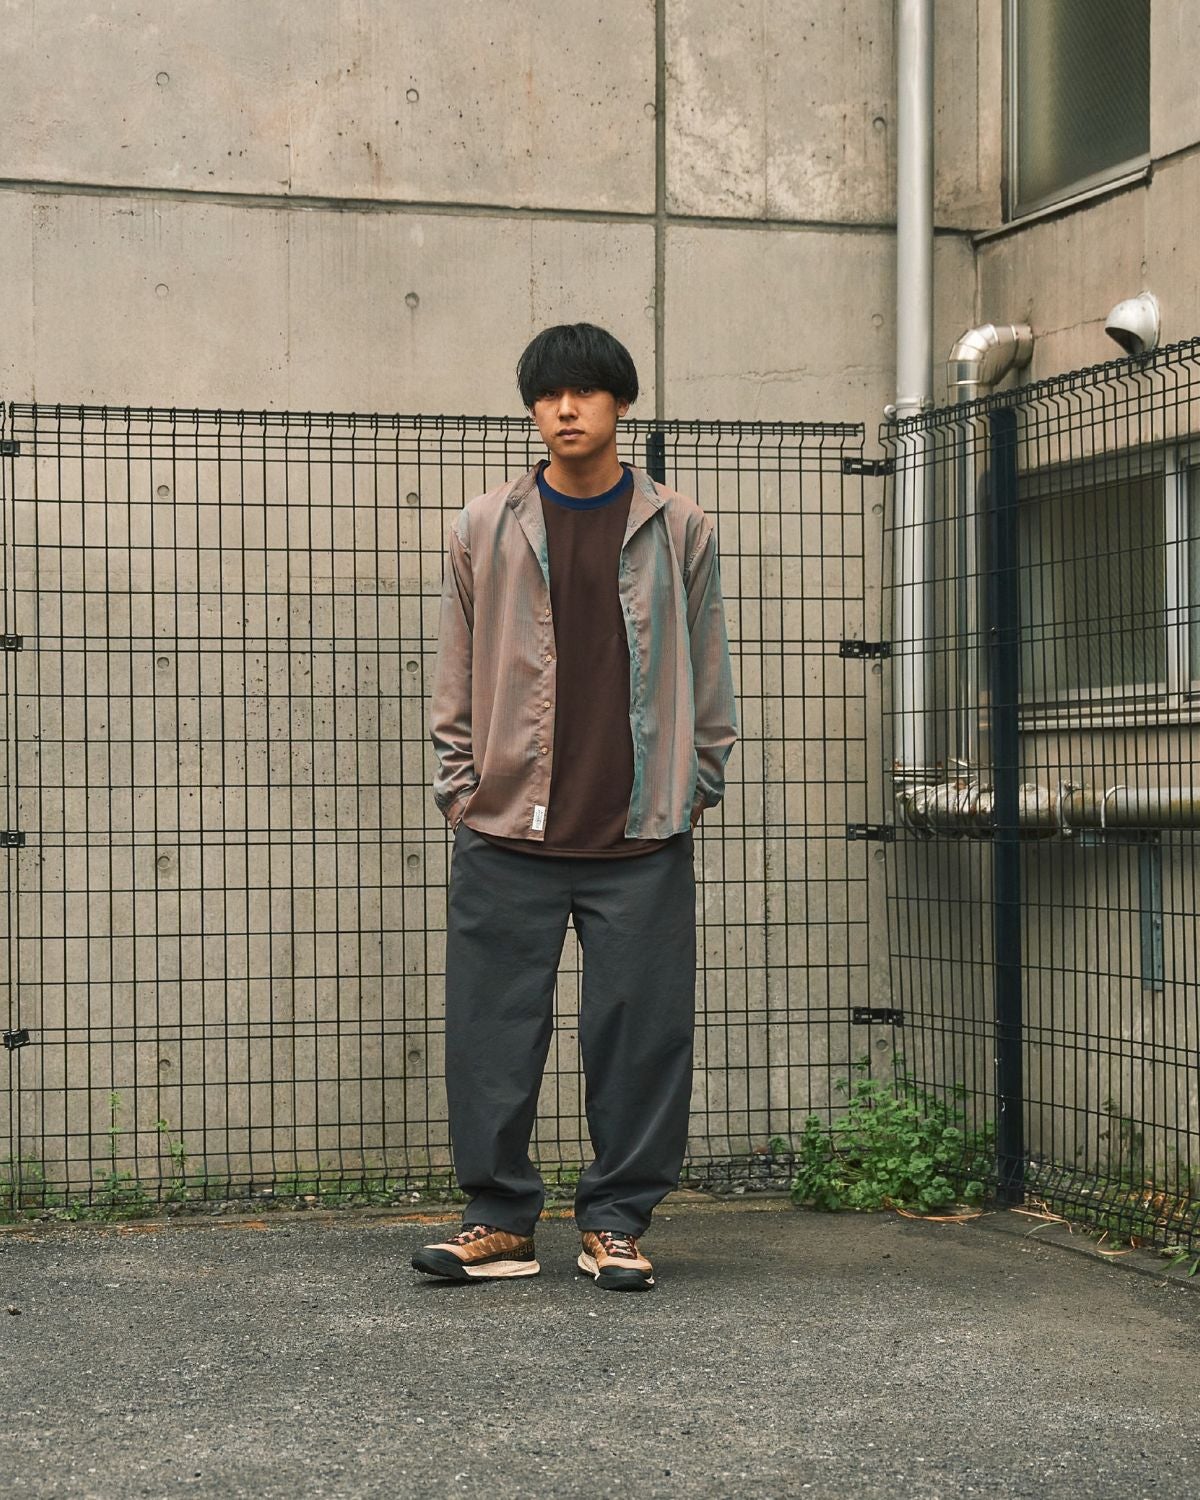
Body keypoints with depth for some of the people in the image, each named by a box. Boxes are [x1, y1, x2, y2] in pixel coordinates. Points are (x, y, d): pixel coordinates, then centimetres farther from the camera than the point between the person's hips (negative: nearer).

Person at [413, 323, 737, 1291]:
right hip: (508, 837, 1)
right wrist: (463, 795, 5)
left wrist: (694, 794, 5)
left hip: (643, 840, 0)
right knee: (494, 1031, 2)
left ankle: (617, 1223, 13)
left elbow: (708, 675, 10)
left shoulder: (678, 530, 7)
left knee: (642, 1031, 1)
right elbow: (457, 682, 11)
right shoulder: (487, 530, 8)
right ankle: (500, 1219, 13)